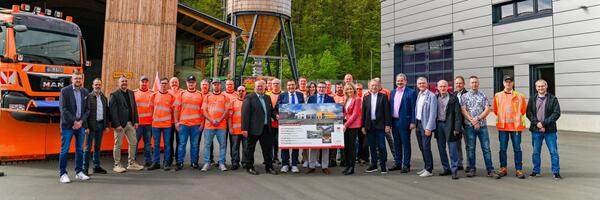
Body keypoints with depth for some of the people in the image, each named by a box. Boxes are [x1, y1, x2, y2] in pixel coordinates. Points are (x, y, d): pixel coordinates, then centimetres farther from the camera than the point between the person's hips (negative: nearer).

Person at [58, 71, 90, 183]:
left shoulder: (85, 92, 9)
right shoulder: (65, 91, -3)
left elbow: (87, 109, 8)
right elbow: (63, 109, -9)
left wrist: (81, 121, -6)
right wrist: (74, 121, -13)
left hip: (81, 124, 4)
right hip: (68, 125, -4)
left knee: (80, 150, 8)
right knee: (64, 150, -1)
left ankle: (79, 172, 17)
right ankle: (63, 174, 6)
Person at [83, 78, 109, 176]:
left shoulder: (104, 97, 11)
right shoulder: (89, 97, -6)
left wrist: (106, 125, 8)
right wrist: (86, 126, -15)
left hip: (101, 124, 5)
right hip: (91, 125, -5)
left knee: (98, 147, 12)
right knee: (88, 147, 0)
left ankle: (96, 166, 20)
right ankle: (85, 168, 6)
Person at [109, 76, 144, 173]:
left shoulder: (131, 93, 12)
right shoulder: (114, 94, -7)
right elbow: (113, 111, -13)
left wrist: (135, 121, 5)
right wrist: (117, 124, -18)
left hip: (130, 123, 6)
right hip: (120, 124, -6)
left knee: (133, 143, 10)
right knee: (118, 145, 3)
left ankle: (131, 163, 22)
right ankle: (117, 165, 13)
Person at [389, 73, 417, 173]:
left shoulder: (411, 92, -6)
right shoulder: (393, 92, 13)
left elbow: (413, 108, -10)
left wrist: (413, 122, -15)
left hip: (404, 122, -6)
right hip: (394, 121, 6)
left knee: (406, 144, 1)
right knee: (396, 144, 13)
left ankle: (406, 165, 9)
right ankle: (397, 163, 23)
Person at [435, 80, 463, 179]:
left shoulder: (453, 98, -4)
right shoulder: (435, 98, 7)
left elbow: (457, 114, -6)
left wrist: (457, 128, -12)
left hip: (449, 125, -4)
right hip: (439, 124, 5)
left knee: (453, 149, -2)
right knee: (441, 148, 11)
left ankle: (454, 170, 5)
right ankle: (446, 168, 23)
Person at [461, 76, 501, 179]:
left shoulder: (483, 96, 9)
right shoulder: (464, 96, 7)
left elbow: (487, 109, 0)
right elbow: (463, 110, -2)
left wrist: (477, 119, -11)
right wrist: (472, 121, -11)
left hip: (482, 125, 0)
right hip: (469, 126, 0)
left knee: (486, 148, 0)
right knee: (470, 148, 4)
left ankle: (490, 170, 4)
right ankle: (471, 169, 13)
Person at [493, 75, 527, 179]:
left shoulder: (519, 96, 2)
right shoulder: (497, 96, 4)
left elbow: (523, 110, 11)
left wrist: (517, 118, 10)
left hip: (516, 126, -1)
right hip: (502, 126, 1)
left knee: (517, 149, 2)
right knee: (503, 149, 6)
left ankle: (519, 170, 9)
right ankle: (503, 168, 17)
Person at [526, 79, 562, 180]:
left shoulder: (553, 99, 0)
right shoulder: (532, 99, 8)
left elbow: (556, 114, -7)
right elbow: (528, 113, 3)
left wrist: (544, 123, -15)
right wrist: (537, 123, -12)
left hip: (550, 130, -2)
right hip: (536, 130, 2)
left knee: (554, 152, 1)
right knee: (536, 152, 10)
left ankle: (556, 172, 11)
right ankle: (536, 171, 20)